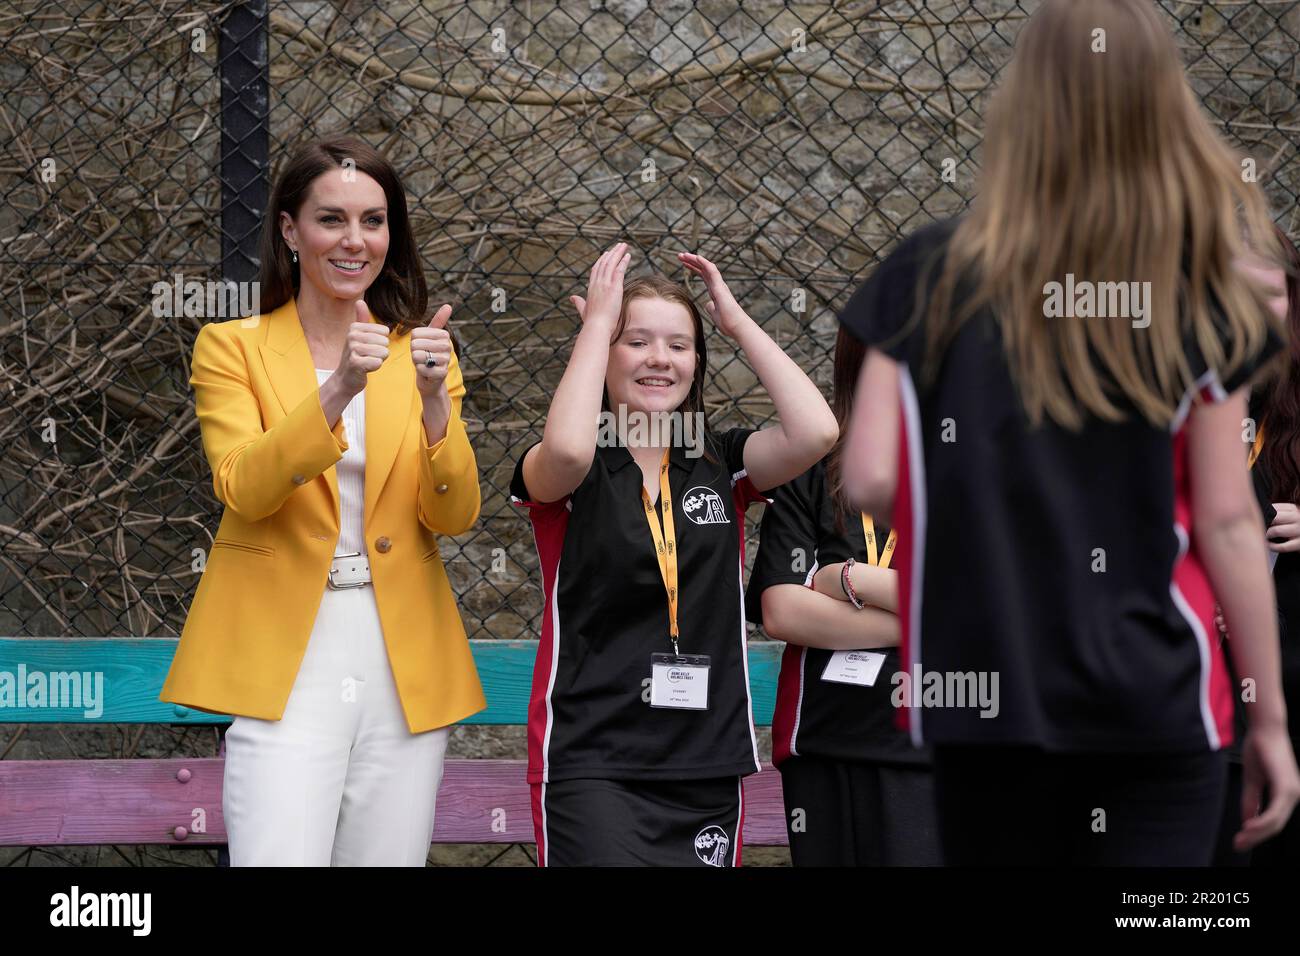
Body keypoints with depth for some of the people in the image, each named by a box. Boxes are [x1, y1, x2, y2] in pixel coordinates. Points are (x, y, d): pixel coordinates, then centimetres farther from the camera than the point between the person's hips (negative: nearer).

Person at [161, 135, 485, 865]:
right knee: (280, 858, -16)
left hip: (404, 660, 3)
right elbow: (243, 489, -13)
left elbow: (455, 516, 1)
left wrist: (435, 401, -16)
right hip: (285, 657, -3)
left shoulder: (421, 349, 10)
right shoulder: (232, 347, 3)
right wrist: (338, 391, -25)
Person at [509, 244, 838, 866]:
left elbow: (816, 432, -10)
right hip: (593, 763, -4)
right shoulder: (564, 472, -1)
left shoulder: (721, 464, 7)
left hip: (709, 764, 4)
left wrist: (738, 321, -2)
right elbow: (567, 448, -26)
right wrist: (597, 322, -13)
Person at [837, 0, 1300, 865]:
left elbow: (871, 481, -4)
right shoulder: (1200, 296, -3)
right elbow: (1227, 521, -3)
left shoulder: (932, 276, 0)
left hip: (984, 690, 2)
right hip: (1155, 699, -1)